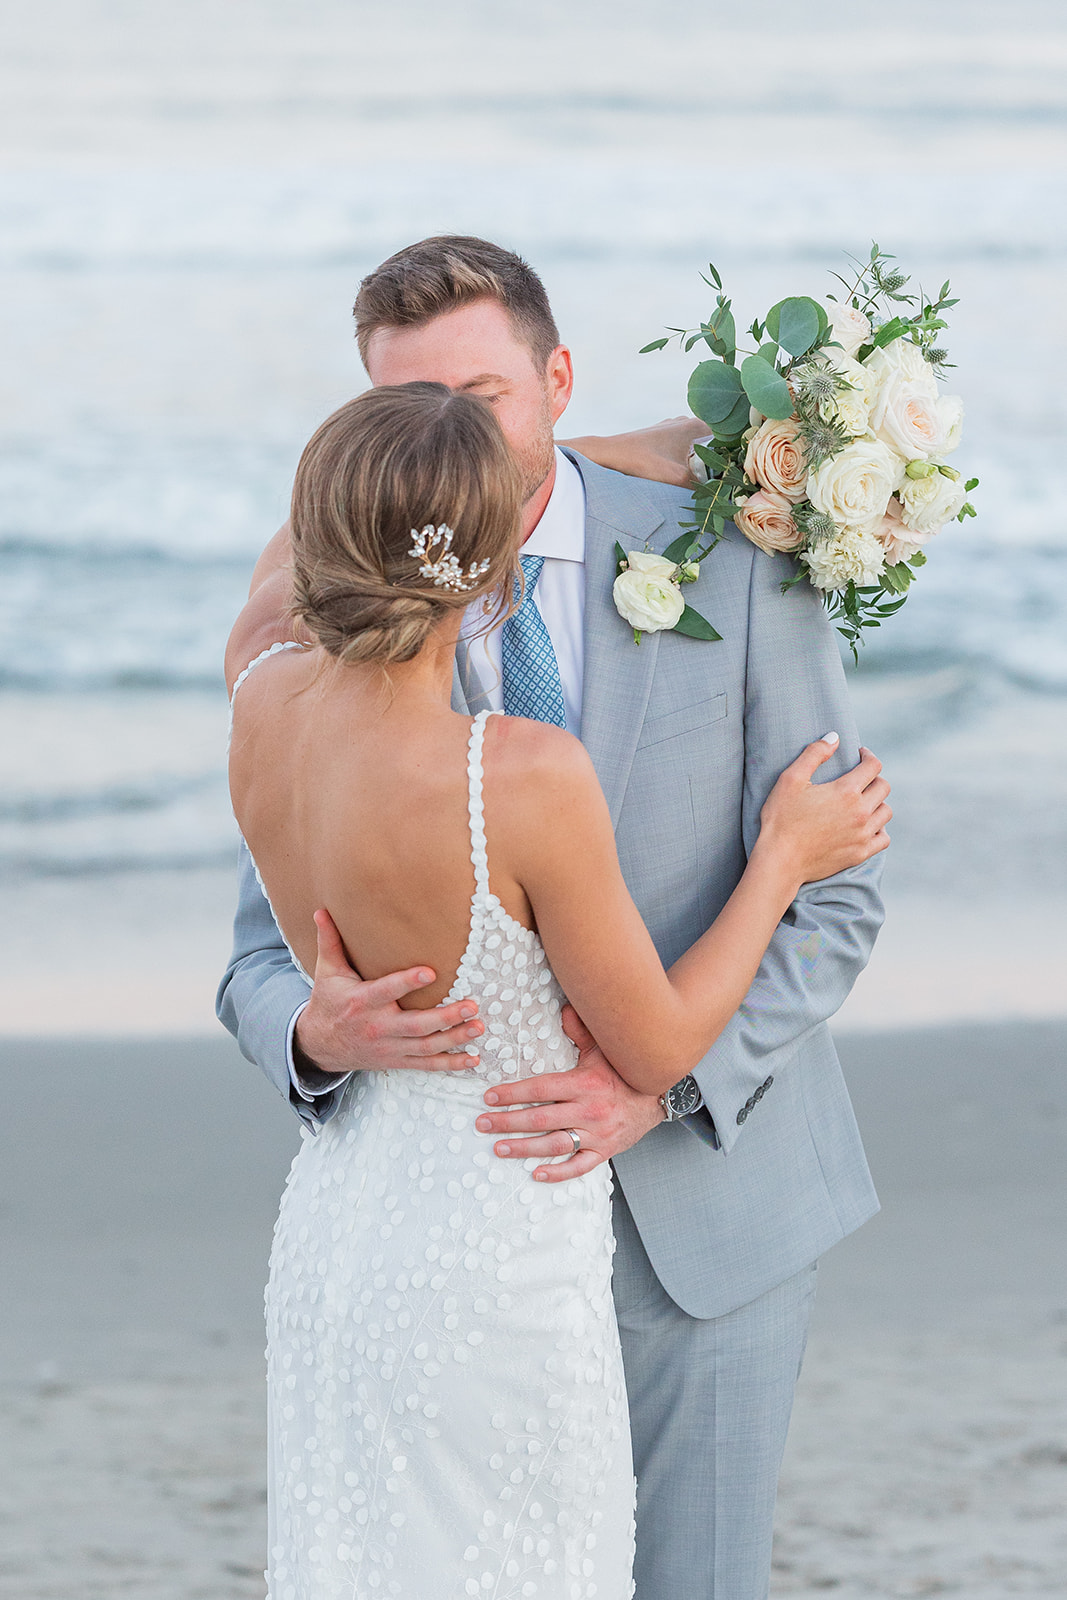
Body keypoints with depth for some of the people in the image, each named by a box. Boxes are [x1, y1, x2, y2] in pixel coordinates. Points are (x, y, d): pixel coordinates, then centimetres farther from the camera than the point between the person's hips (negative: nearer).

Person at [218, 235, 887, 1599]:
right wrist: (320, 1029, -29)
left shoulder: (734, 565, -11)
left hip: (709, 1182, -1)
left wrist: (661, 1081, -26)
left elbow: (832, 896, -10)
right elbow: (265, 962, -3)